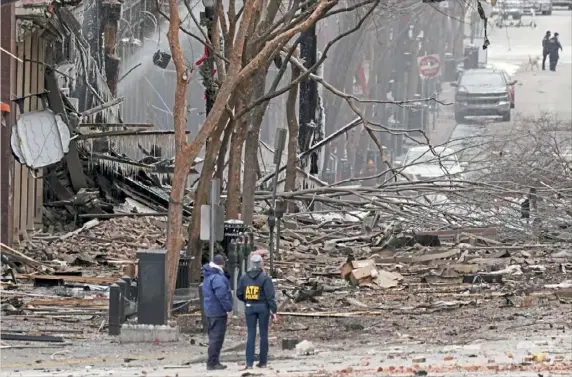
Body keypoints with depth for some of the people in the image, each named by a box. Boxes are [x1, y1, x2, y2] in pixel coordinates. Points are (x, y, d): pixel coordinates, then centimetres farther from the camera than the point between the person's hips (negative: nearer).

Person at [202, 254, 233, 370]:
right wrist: (228, 307, -17)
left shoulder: (208, 276, 13)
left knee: (214, 337, 16)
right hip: (218, 311, -10)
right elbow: (221, 294, -26)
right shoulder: (217, 278, -19)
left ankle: (213, 362, 22)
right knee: (217, 338, -6)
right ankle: (212, 362, -6)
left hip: (210, 311, 10)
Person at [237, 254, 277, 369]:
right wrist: (273, 311, -11)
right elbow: (270, 295, -13)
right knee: (263, 334, 7)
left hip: (250, 307, 2)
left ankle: (249, 362, -3)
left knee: (251, 335, 4)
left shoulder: (244, 278, 0)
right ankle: (263, 361, 10)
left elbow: (239, 294, 5)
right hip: (263, 307, -2)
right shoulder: (265, 278, -10)